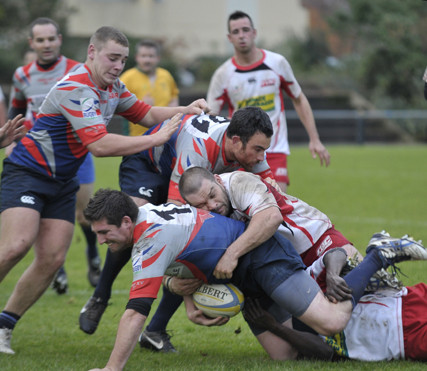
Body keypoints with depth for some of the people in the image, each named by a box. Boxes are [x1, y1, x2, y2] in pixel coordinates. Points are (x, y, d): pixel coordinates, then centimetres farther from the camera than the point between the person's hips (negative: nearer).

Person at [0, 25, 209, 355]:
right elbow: (100, 145, -31)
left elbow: (145, 114, 18)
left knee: (52, 259, -4)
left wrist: (185, 110, 0)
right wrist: (157, 139, -27)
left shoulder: (112, 88, 6)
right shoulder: (75, 89, -24)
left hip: (62, 183, 8)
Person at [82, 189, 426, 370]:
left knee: (331, 322, -22)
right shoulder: (145, 213, 7)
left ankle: (380, 256, -1)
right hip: (247, 278, 9)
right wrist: (191, 306, 4)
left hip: (263, 255, -9)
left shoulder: (152, 240, -24)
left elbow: (136, 313, -29)